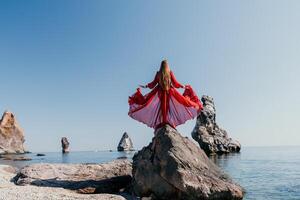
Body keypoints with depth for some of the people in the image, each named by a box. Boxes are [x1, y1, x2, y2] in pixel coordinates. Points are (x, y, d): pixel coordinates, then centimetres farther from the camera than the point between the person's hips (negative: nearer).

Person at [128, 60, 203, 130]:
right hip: (169, 92, 0)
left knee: (162, 106, 3)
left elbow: (153, 83, 3)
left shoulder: (158, 73, -1)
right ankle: (169, 121, -3)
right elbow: (175, 83, 1)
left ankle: (161, 121, -3)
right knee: (168, 106, 4)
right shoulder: (170, 73, -1)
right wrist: (183, 86, 14)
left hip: (160, 92, 0)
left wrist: (145, 86, 16)